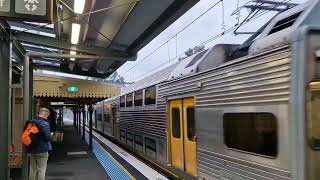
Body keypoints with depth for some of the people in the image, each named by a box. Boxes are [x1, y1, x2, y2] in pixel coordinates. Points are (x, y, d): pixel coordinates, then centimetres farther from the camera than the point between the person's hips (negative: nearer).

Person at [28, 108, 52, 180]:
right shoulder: (45, 123, -17)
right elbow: (48, 138, -18)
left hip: (32, 150, 7)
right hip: (42, 150, -7)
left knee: (32, 169, 16)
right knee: (41, 170, 3)